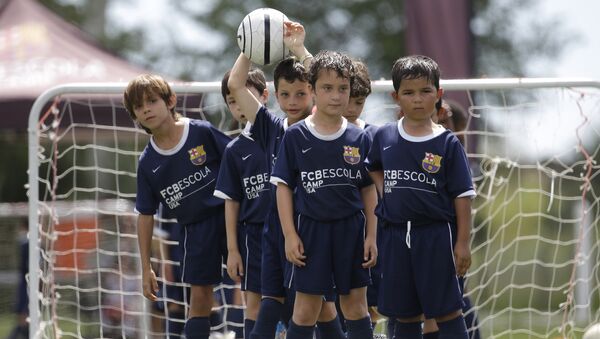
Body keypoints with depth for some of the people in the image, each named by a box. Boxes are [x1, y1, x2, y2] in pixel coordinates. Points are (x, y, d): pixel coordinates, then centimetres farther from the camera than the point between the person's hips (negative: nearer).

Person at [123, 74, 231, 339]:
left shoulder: (203, 133, -9)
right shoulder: (148, 163, 1)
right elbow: (146, 215, 7)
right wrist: (146, 267, 7)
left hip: (228, 216, -2)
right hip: (195, 229, 2)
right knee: (199, 296, 2)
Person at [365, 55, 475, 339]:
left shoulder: (447, 143, -5)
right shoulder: (384, 137, 5)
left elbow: (462, 195, -4)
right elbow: (373, 167, 27)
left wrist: (462, 243, -7)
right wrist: (384, 191, 8)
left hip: (436, 234, -4)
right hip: (396, 235, 4)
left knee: (446, 310, -2)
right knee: (404, 314, 10)